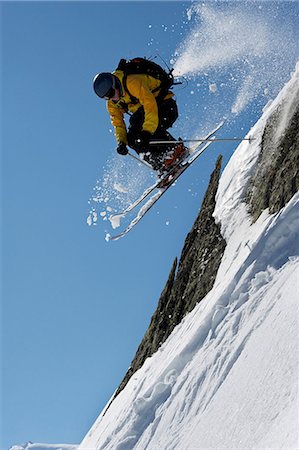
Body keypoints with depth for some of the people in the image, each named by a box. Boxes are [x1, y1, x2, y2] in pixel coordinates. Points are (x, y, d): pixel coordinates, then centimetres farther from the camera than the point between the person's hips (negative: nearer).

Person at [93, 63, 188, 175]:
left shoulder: (133, 83, -29)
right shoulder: (112, 104, -4)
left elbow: (151, 106, -36)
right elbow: (118, 124, 1)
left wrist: (147, 131, -43)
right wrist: (121, 142, -18)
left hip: (167, 107, -8)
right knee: (132, 139, -14)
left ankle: (177, 149, -20)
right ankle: (160, 163, -14)